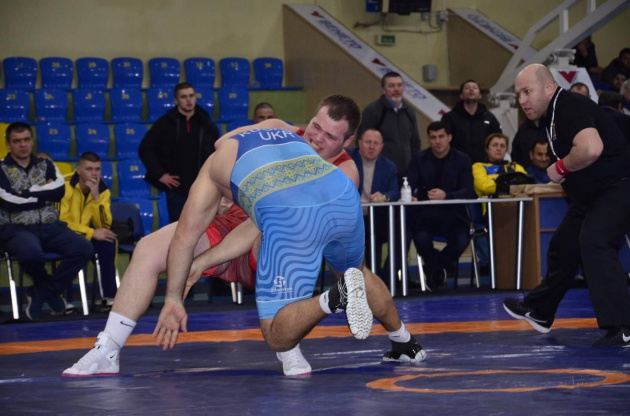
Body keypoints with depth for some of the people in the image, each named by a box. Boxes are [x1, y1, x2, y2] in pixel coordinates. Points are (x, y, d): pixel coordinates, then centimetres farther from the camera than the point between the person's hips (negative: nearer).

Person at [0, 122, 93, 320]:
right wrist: (45, 195, -4)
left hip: (50, 227, 4)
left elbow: (60, 190, -3)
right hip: (16, 229, -4)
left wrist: (28, 193, -9)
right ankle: (50, 290, -2)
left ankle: (41, 292, -9)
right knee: (32, 253, -39)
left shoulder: (46, 165, 15)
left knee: (84, 248, -21)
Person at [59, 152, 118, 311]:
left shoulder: (103, 191, -3)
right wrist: (93, 233, -27)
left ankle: (109, 296, -21)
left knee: (108, 241, -23)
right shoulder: (66, 187, -16)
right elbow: (61, 222, -21)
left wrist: (96, 197, -23)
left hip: (86, 238, 4)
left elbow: (105, 226, -12)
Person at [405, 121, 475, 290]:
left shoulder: (462, 160, 4)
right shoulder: (419, 159, 7)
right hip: (425, 214, 0)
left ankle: (434, 268, 7)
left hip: (452, 215, 0)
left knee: (461, 240, -29)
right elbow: (409, 187, -3)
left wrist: (446, 195, -26)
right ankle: (438, 269, 6)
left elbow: (468, 192, -7)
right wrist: (409, 196, -29)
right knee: (422, 239, -32)